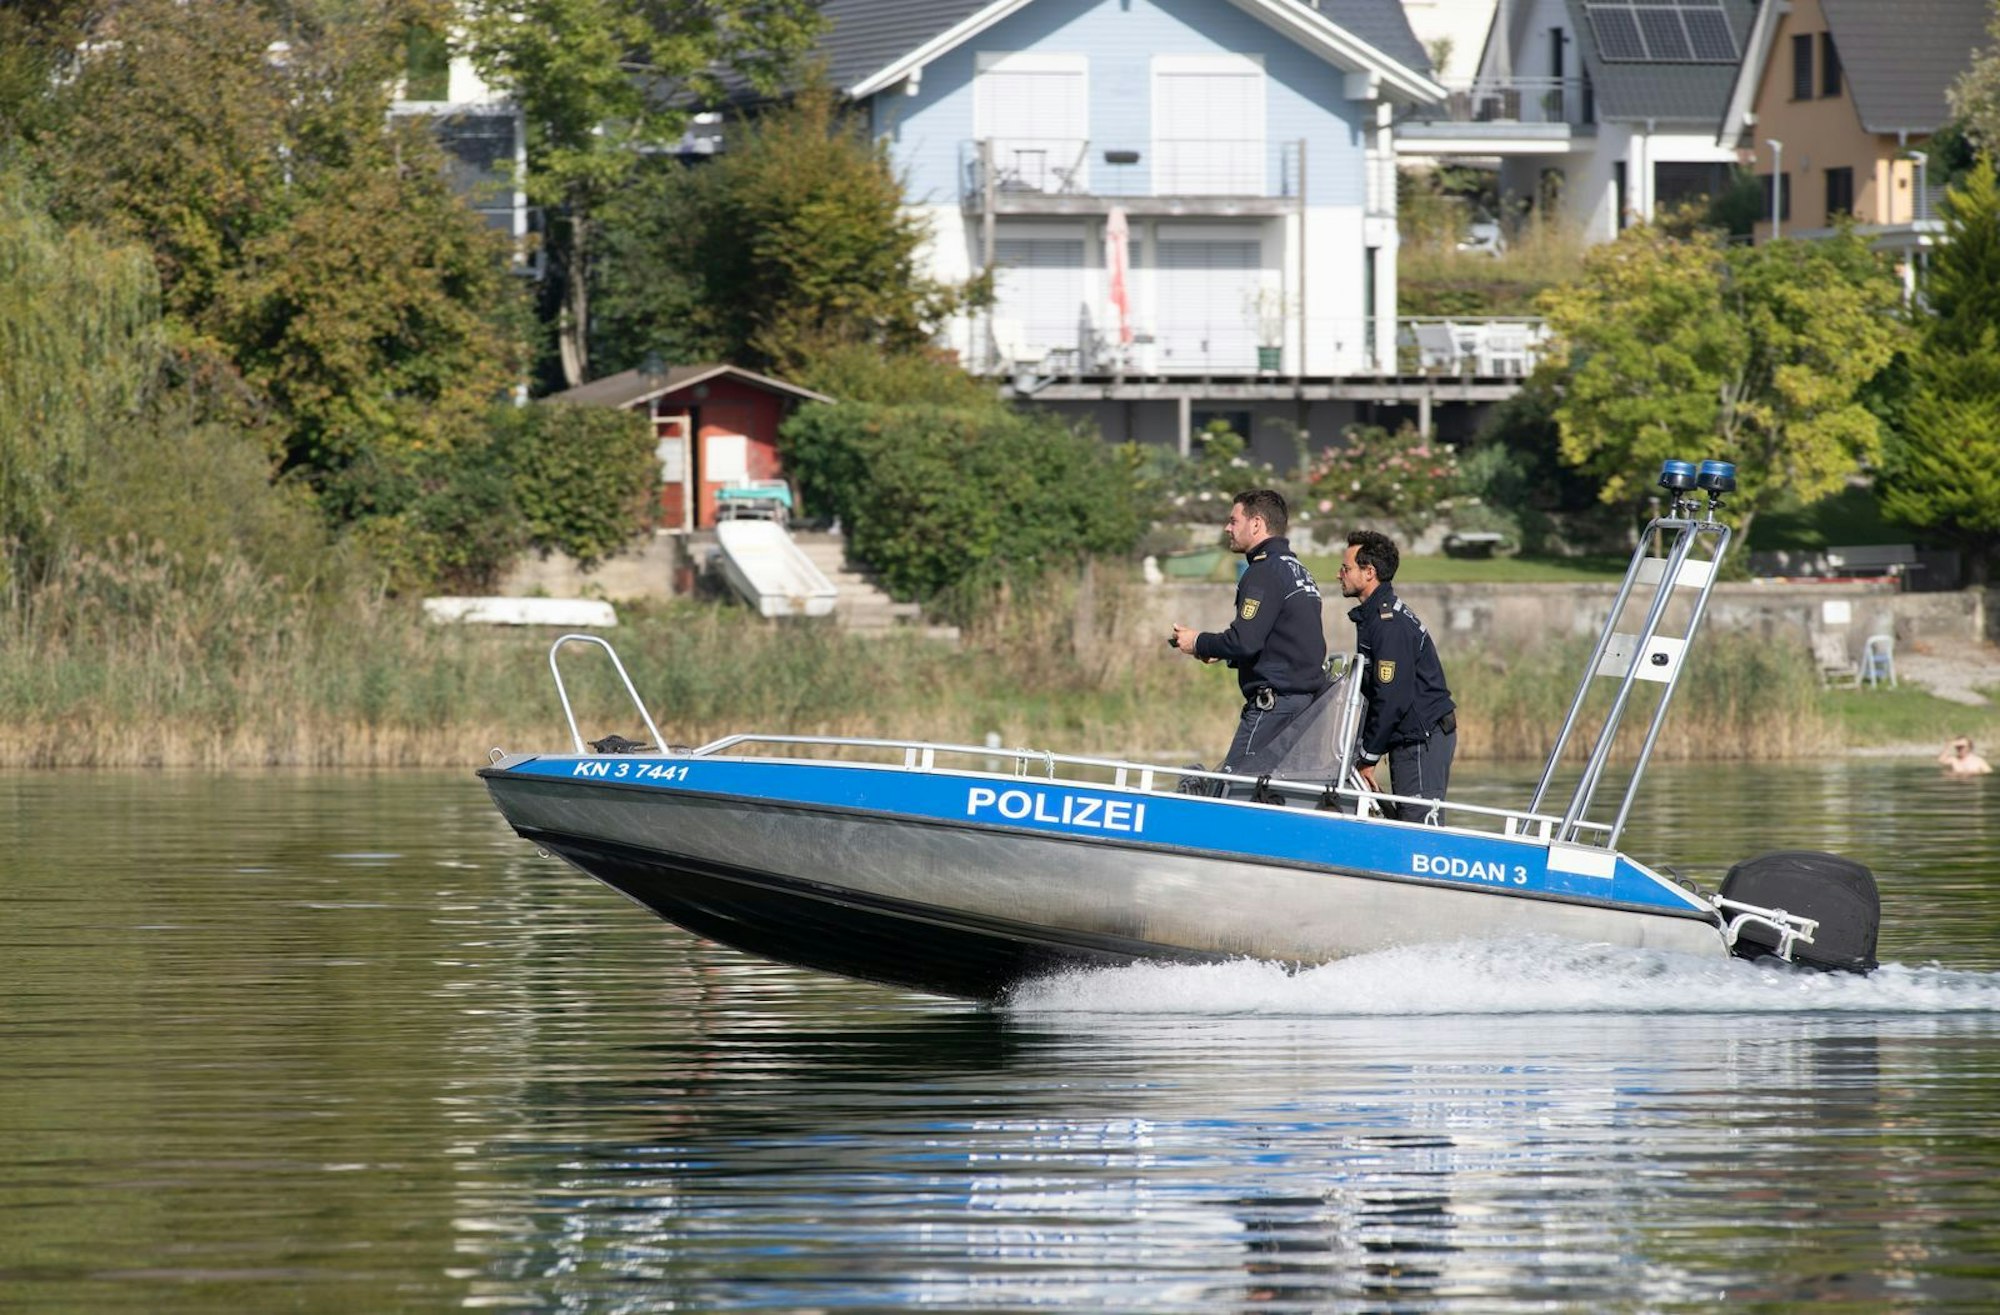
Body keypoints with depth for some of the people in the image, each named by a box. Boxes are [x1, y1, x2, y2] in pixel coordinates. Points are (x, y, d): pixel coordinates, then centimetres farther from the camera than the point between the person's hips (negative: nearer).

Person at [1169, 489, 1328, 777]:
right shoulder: (1298, 570, 21)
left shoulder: (1265, 572, -11)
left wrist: (1199, 643, -2)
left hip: (1274, 703, -10)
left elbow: (1244, 641, -19)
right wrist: (1223, 652, 20)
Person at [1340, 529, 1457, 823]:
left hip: (1424, 740, -10)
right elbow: (1377, 694, 20)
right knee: (1405, 821, 8)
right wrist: (1366, 750, 14)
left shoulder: (1389, 624, -18)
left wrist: (1369, 757, -14)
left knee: (1419, 822, -14)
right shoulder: (1378, 614, 15)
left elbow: (1392, 699, -21)